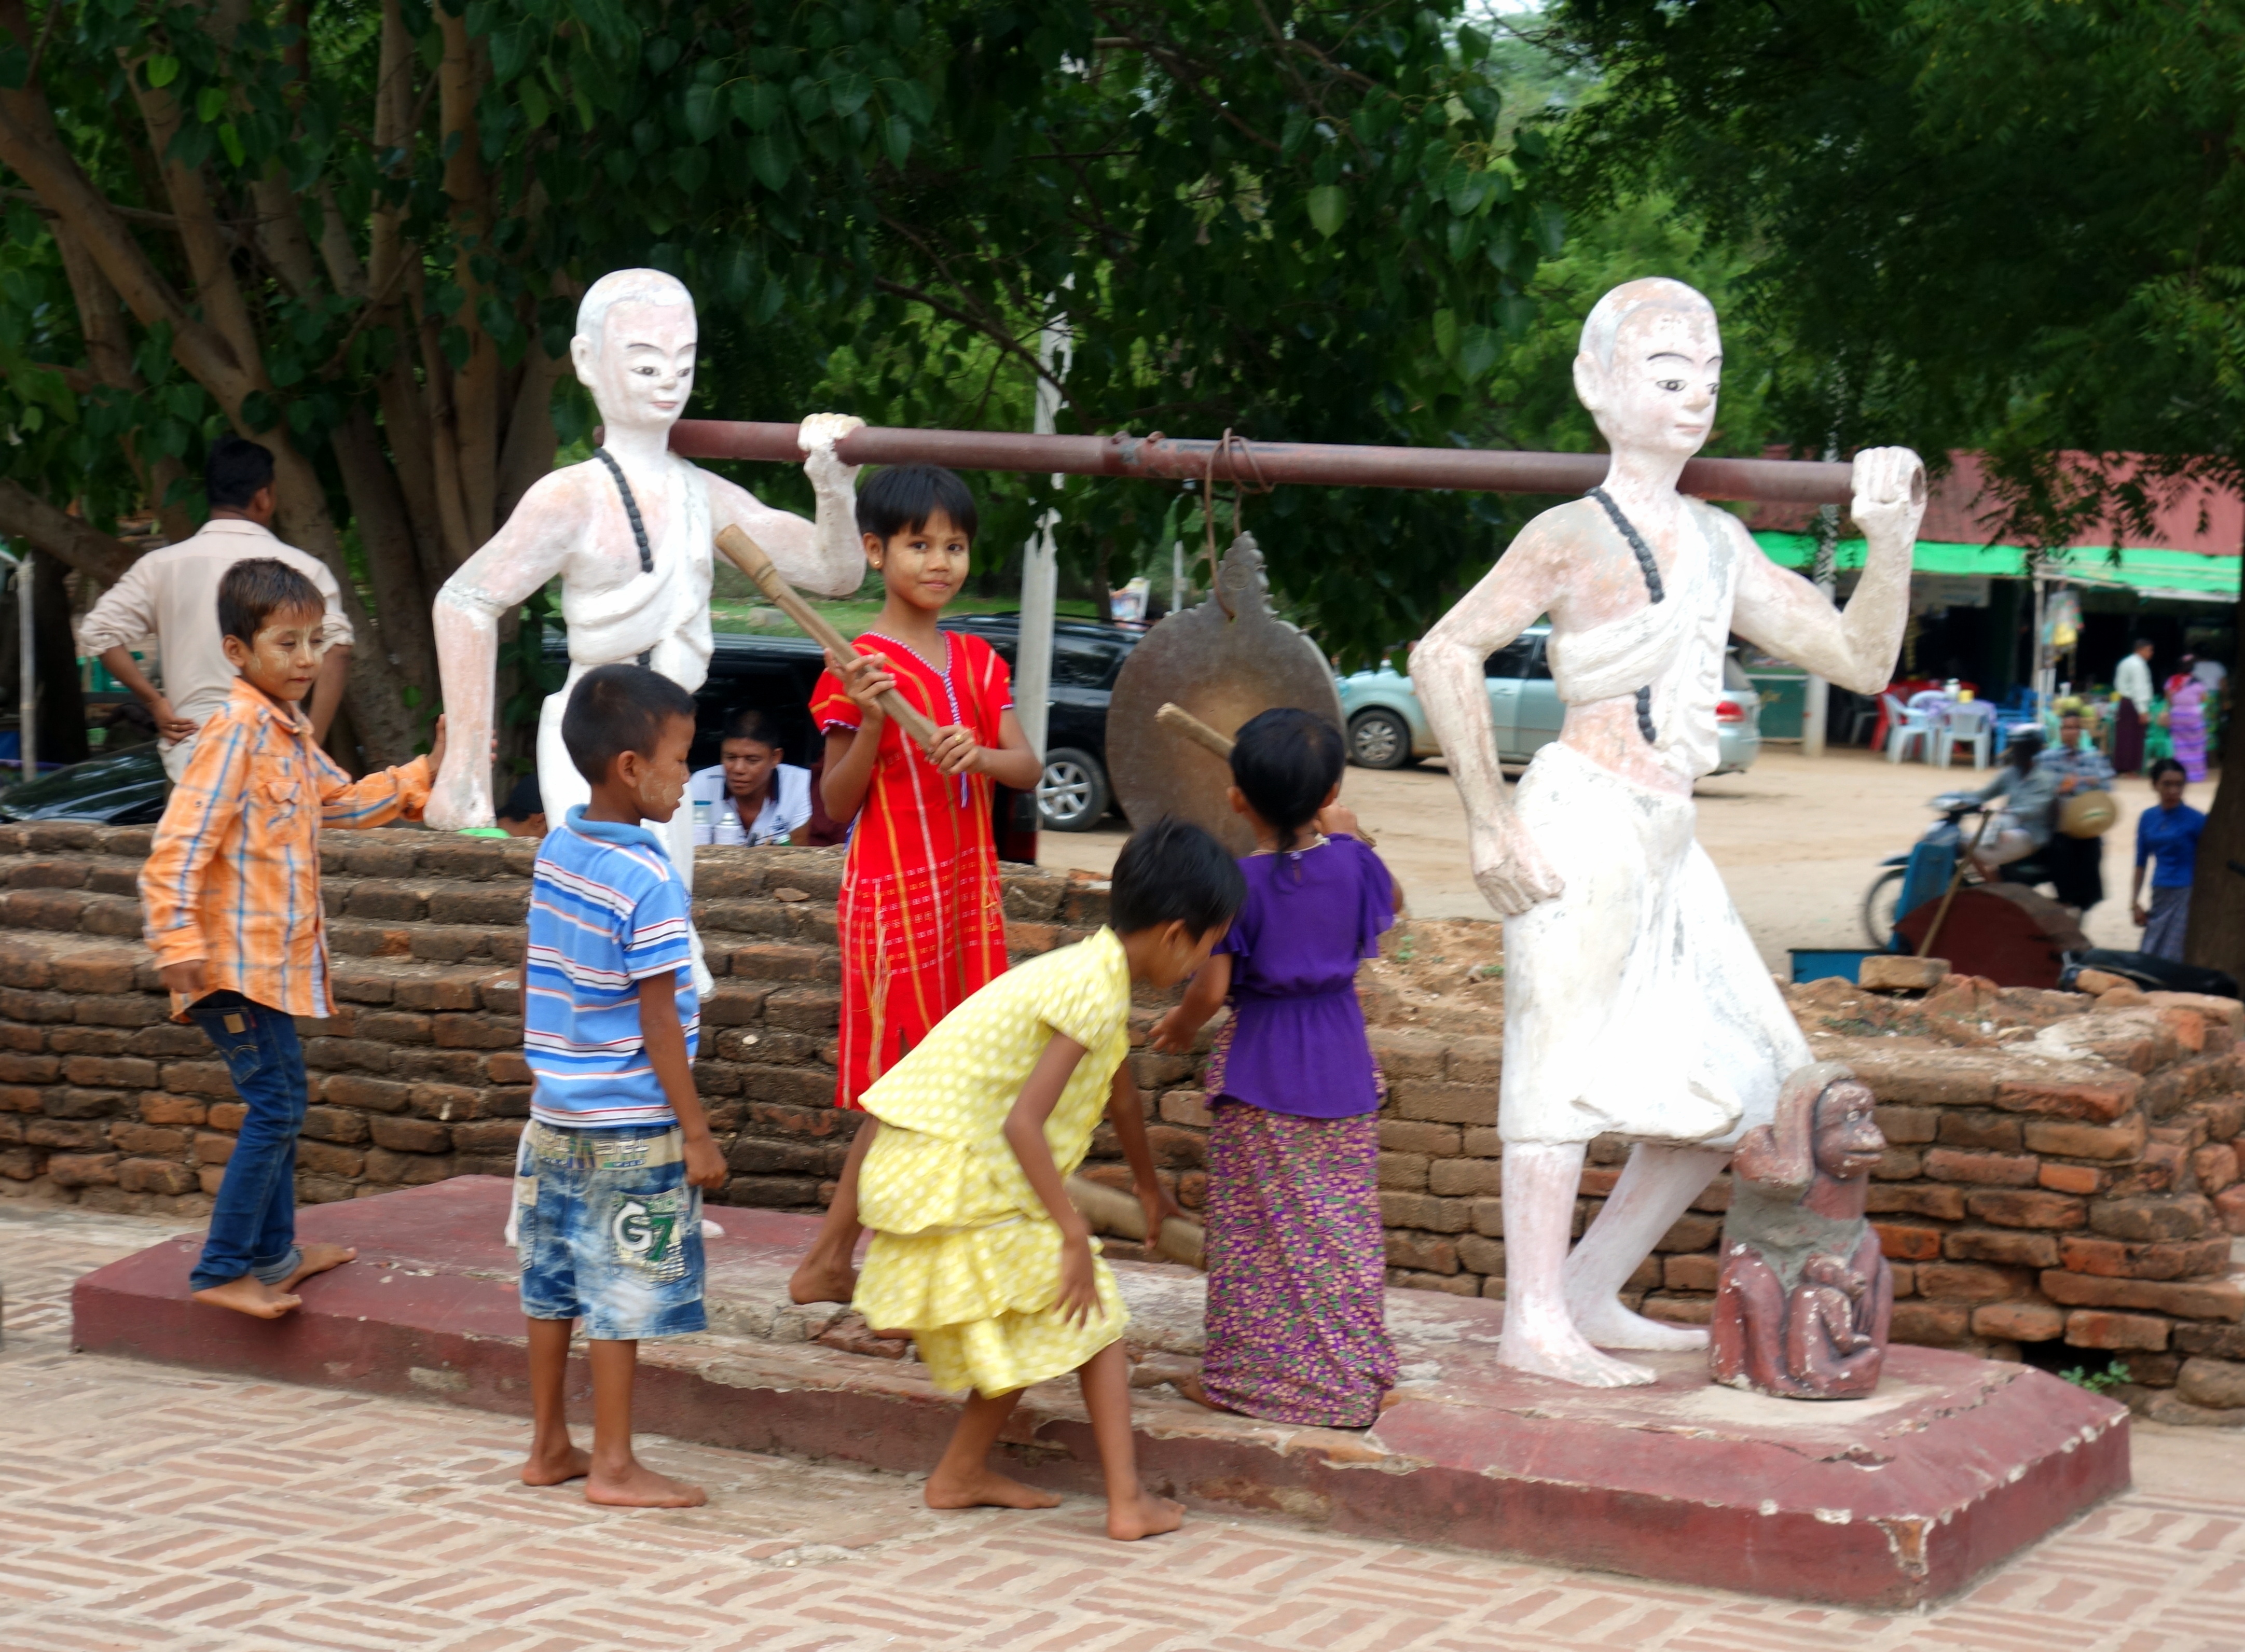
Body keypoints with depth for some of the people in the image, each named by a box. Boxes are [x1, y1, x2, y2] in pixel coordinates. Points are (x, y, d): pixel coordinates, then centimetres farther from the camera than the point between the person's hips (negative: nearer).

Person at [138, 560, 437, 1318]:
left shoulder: (291, 734, 13)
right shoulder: (236, 731, -17)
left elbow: (343, 800, 28)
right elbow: (180, 842, -22)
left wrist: (426, 775, 21)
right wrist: (177, 939, -28)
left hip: (278, 956, 10)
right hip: (239, 960, -10)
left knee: (279, 1102, 17)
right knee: (275, 1104, -10)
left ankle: (274, 1252, 28)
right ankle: (221, 1271, -6)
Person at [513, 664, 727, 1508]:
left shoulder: (555, 850, 4)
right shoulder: (649, 881, -19)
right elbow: (658, 1023, -18)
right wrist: (697, 1132, -12)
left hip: (555, 1114, 8)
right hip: (630, 1127, -8)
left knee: (554, 1286, 14)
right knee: (620, 1298, 1)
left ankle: (549, 1446, 24)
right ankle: (613, 1466, 8)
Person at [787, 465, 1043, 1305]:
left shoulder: (978, 662, 9)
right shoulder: (859, 670, -9)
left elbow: (1028, 767, 1)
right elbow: (838, 807, -10)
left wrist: (980, 754, -20)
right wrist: (869, 726, -25)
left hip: (970, 890, 7)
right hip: (894, 892, -7)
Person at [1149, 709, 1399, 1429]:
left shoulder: (1238, 884, -16)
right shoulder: (1352, 864, -5)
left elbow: (1212, 988, -16)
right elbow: (1388, 902, 18)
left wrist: (1181, 1025, 4)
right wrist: (1347, 837, 25)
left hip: (1259, 1073, -4)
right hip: (1342, 1064, 4)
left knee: (1256, 1227, 5)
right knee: (1344, 1225, 12)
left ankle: (1247, 1376, 11)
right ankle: (1352, 1375, 18)